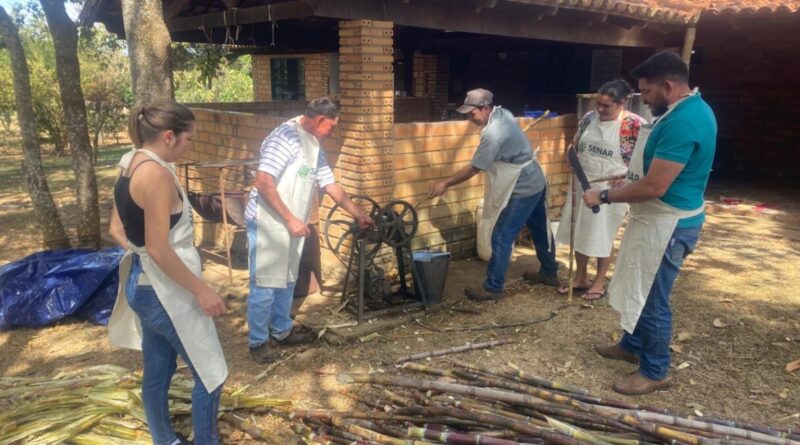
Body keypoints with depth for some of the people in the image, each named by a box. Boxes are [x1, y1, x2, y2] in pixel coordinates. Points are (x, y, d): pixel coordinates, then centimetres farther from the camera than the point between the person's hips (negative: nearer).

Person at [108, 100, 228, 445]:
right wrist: (202, 290, -20)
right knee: (210, 374, 5)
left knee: (157, 373, 21)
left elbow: (118, 229, 16)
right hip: (165, 292, -10)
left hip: (142, 285, 10)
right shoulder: (157, 174, -23)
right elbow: (159, 250, -26)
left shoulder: (131, 168, 6)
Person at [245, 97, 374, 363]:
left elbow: (330, 185, 19)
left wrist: (359, 214, 21)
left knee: (286, 281, 18)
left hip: (291, 226, 9)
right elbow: (263, 182, -24)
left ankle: (282, 332, 33)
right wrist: (290, 219, -23)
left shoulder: (314, 147, 11)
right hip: (267, 223, -9)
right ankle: (258, 342, 14)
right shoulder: (287, 136, -17)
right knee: (265, 284, 0)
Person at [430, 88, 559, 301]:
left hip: (522, 190, -10)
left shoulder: (493, 134, -27)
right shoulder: (502, 112, 1)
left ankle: (492, 288, 2)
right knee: (540, 230, 22)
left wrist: (445, 183, -14)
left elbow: (473, 169, -22)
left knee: (501, 237, -5)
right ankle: (549, 273, 39)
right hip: (536, 182, 10)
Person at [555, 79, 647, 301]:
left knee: (602, 237, 6)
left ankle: (599, 283, 23)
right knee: (579, 232, 13)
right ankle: (580, 278, 29)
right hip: (581, 185, 6)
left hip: (610, 189, -5)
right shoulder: (589, 118, 3)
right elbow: (575, 147, 14)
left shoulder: (635, 124, -13)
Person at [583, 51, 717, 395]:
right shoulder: (689, 109, 8)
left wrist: (604, 197, -18)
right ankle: (633, 345, 40)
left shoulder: (682, 122, -26)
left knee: (652, 299, 3)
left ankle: (655, 372, 19)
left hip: (667, 225, -10)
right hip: (657, 219, 10)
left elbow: (654, 187, -27)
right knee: (638, 290, 22)